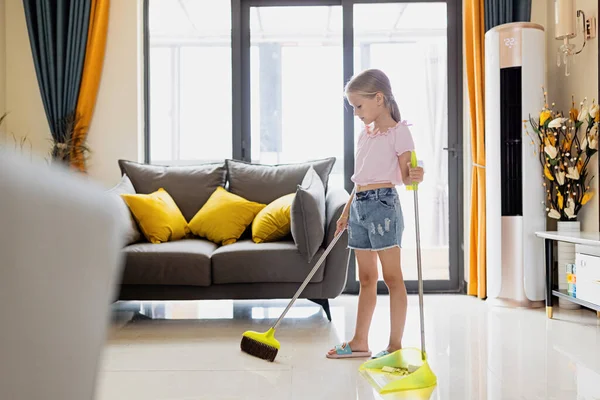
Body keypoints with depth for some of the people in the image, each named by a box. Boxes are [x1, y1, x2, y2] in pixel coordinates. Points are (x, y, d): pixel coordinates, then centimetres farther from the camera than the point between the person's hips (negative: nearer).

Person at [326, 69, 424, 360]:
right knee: (366, 278, 13)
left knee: (392, 276, -2)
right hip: (359, 205, 8)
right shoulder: (365, 134, 18)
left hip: (382, 204, -8)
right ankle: (359, 342, 21)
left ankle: (395, 344, 5)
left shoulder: (398, 131, -5)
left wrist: (416, 177, -32)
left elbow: (404, 176, -10)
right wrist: (346, 211, 20)